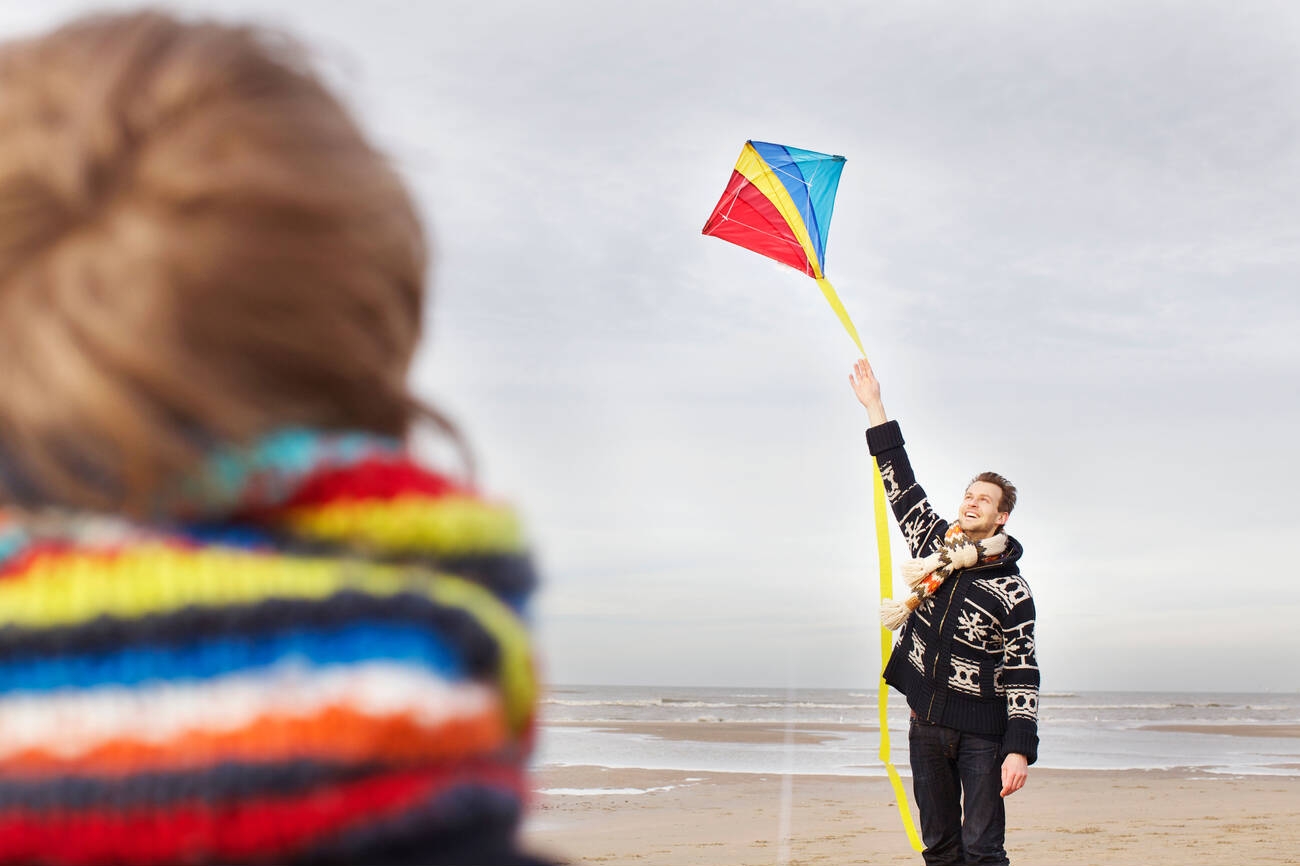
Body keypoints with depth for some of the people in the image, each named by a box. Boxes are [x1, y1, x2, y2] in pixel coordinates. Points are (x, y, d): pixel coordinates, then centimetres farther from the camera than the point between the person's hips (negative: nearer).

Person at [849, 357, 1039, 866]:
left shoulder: (1012, 591, -8)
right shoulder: (937, 547, 4)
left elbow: (1022, 675, -9)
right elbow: (900, 484, 9)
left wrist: (1020, 749, -18)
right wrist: (873, 405, 10)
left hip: (981, 732, -5)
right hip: (926, 723, 5)